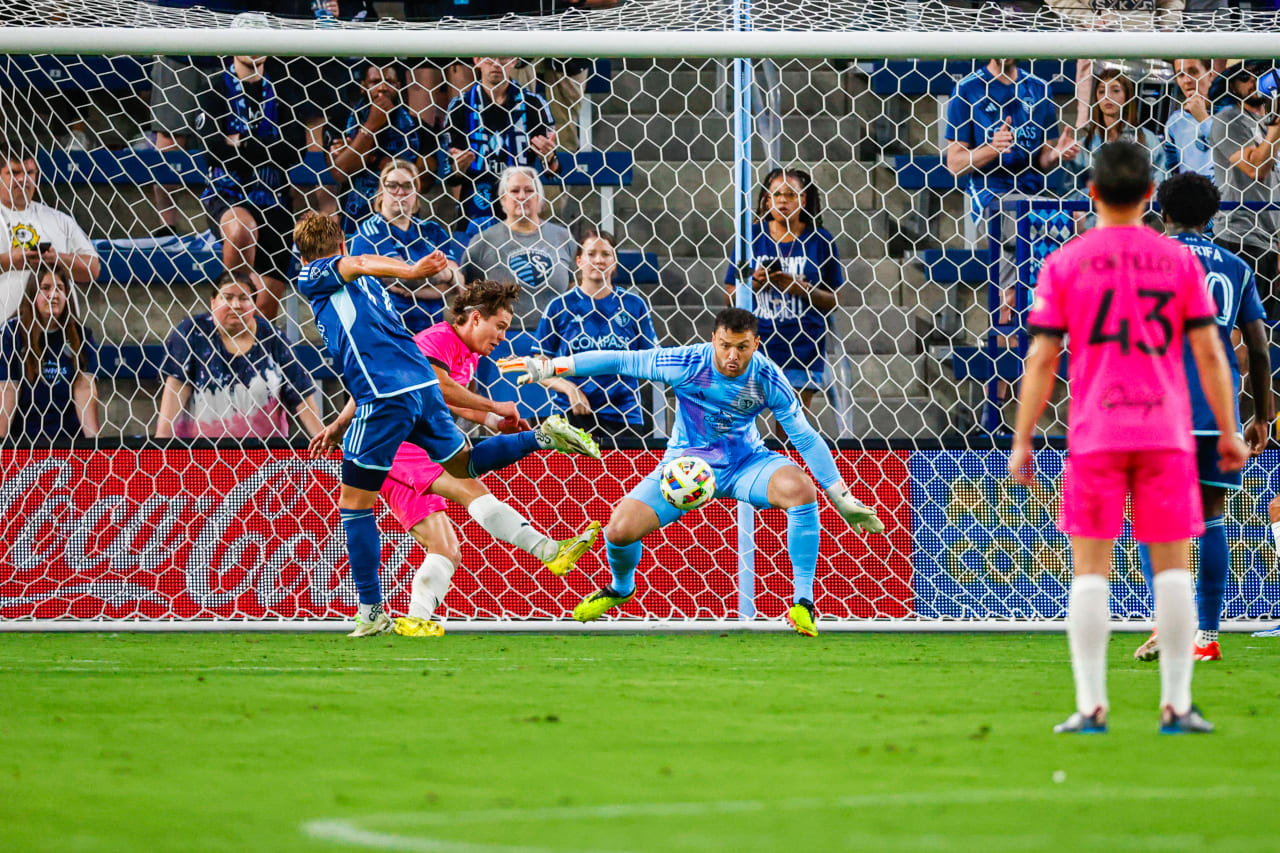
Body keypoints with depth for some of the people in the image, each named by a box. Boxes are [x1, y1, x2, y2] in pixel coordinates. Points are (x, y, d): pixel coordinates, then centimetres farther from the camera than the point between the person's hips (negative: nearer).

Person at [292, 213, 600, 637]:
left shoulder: (313, 278, 11)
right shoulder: (367, 286, 31)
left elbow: (358, 264, -12)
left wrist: (411, 270, -29)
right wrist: (338, 426, 35)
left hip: (386, 396, -6)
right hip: (424, 384, 6)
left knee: (354, 502, 5)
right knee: (466, 484, 12)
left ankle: (371, 612, 6)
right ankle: (549, 549, 3)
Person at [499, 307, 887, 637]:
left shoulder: (767, 379, -17)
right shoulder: (687, 364, -22)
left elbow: (806, 438, -8)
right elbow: (620, 361, -13)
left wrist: (844, 499, -7)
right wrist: (549, 367, -15)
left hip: (745, 462, 0)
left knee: (800, 488, -32)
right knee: (620, 530, -18)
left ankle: (803, 602, -19)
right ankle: (621, 588, 22)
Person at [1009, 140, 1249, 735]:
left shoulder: (1064, 264, 1)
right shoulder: (1179, 261, 4)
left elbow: (1041, 357, -2)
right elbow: (1208, 352, 1)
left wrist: (1021, 442, 2)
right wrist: (1228, 433, 8)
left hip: (1094, 436, -1)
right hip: (1166, 432, 1)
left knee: (1091, 570, 2)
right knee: (1171, 569, 5)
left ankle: (1091, 706, -3)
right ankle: (1176, 705, 2)